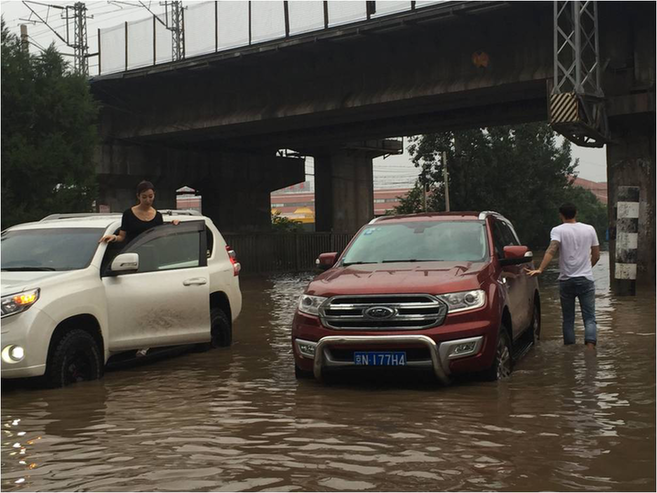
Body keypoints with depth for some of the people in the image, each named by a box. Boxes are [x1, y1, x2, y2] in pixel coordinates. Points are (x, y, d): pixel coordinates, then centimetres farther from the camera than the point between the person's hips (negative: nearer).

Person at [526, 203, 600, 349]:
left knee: (568, 319, 9)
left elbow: (552, 250, -22)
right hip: (586, 279, 1)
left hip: (566, 280, -1)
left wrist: (540, 269, -31)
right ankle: (590, 348, -18)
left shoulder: (558, 230, -3)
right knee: (589, 318, 0)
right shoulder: (589, 229, 6)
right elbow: (596, 255, 11)